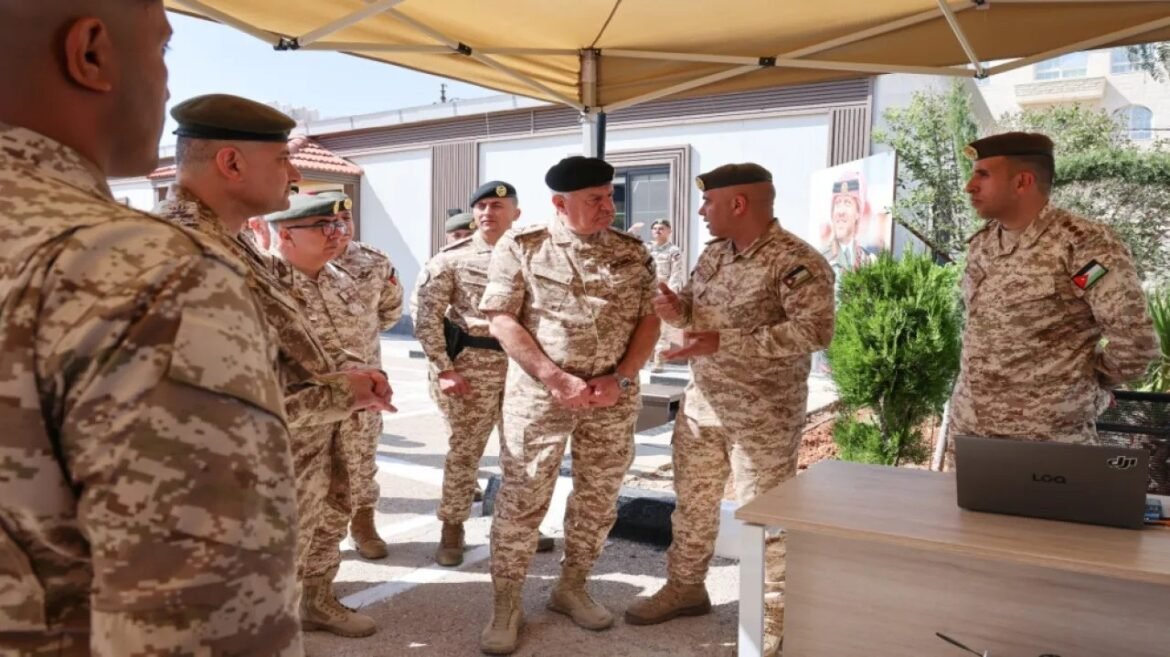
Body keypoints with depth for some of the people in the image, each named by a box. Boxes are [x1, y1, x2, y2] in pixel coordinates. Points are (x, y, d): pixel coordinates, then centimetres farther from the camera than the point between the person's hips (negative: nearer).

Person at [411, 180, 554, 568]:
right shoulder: (452, 258, -5)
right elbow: (423, 313, -7)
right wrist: (443, 368, -12)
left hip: (522, 366, 4)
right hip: (470, 365, -3)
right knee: (464, 450, 6)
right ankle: (452, 529, 23)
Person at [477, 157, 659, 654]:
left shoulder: (632, 251, 5)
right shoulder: (520, 246, -5)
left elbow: (649, 319, 4)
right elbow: (501, 320, -9)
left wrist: (620, 378, -10)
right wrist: (555, 378, -17)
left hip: (614, 398, 4)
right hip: (539, 393, -3)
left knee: (598, 498, 12)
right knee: (522, 499, 2)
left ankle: (572, 588, 32)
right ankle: (506, 605, 17)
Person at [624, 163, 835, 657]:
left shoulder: (796, 261, -17)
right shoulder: (713, 253, 7)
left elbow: (814, 331, -27)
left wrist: (725, 342, -30)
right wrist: (677, 309, -9)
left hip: (763, 414, -7)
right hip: (702, 404, 7)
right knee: (692, 502, 17)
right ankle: (685, 587, 36)